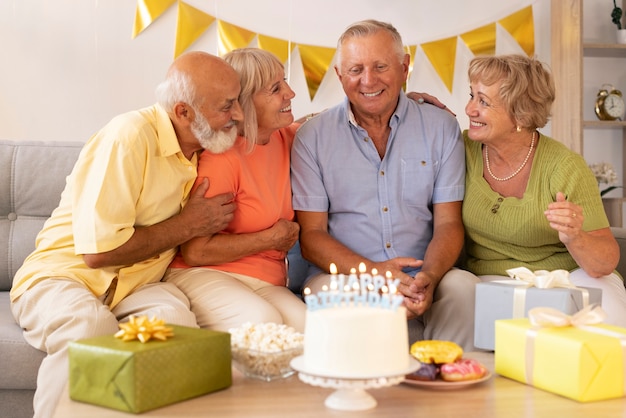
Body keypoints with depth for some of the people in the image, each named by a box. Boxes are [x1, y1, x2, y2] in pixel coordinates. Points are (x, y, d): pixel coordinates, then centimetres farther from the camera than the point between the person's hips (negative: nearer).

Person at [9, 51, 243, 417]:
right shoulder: (131, 136, -18)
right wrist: (187, 225, -12)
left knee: (177, 317, -29)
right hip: (62, 276, -5)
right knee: (90, 327, -38)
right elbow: (99, 251, -23)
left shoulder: (206, 146, 6)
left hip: (137, 286, 5)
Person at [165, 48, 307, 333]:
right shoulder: (222, 157, -14)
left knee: (309, 328, -26)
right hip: (206, 276, -5)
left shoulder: (285, 137, 9)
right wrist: (272, 238, -8)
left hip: (267, 284, 5)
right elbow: (195, 252, -16)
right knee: (263, 321, -34)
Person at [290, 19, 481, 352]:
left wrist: (428, 277, -18)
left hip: (422, 278, 2)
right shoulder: (312, 137, 3)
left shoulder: (441, 128, 7)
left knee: (464, 286, -29)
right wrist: (372, 271, -18)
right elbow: (310, 235, 0)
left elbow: (448, 223, 4)